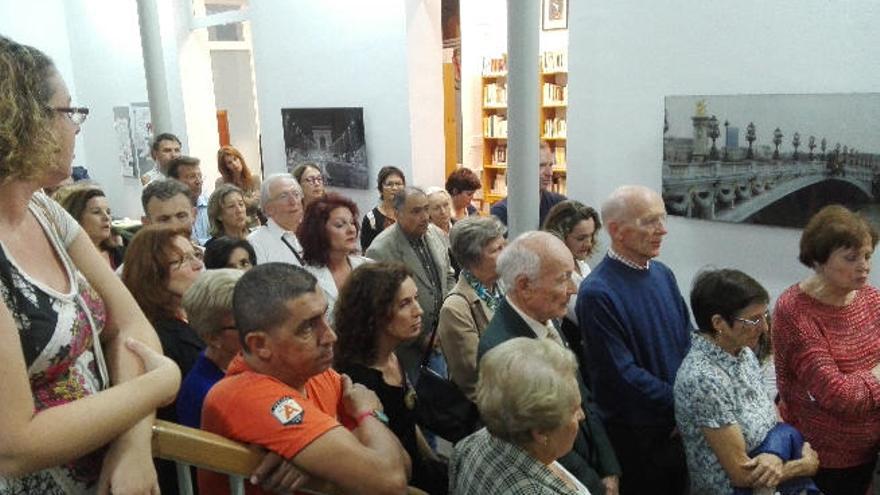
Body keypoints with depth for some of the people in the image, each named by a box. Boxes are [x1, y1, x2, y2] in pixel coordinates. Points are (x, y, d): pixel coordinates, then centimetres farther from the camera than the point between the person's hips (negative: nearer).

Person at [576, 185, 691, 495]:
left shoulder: (662, 274, 1)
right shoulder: (597, 293, -22)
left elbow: (688, 343, 6)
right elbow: (623, 374, -22)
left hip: (681, 425, 7)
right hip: (634, 436, -6)